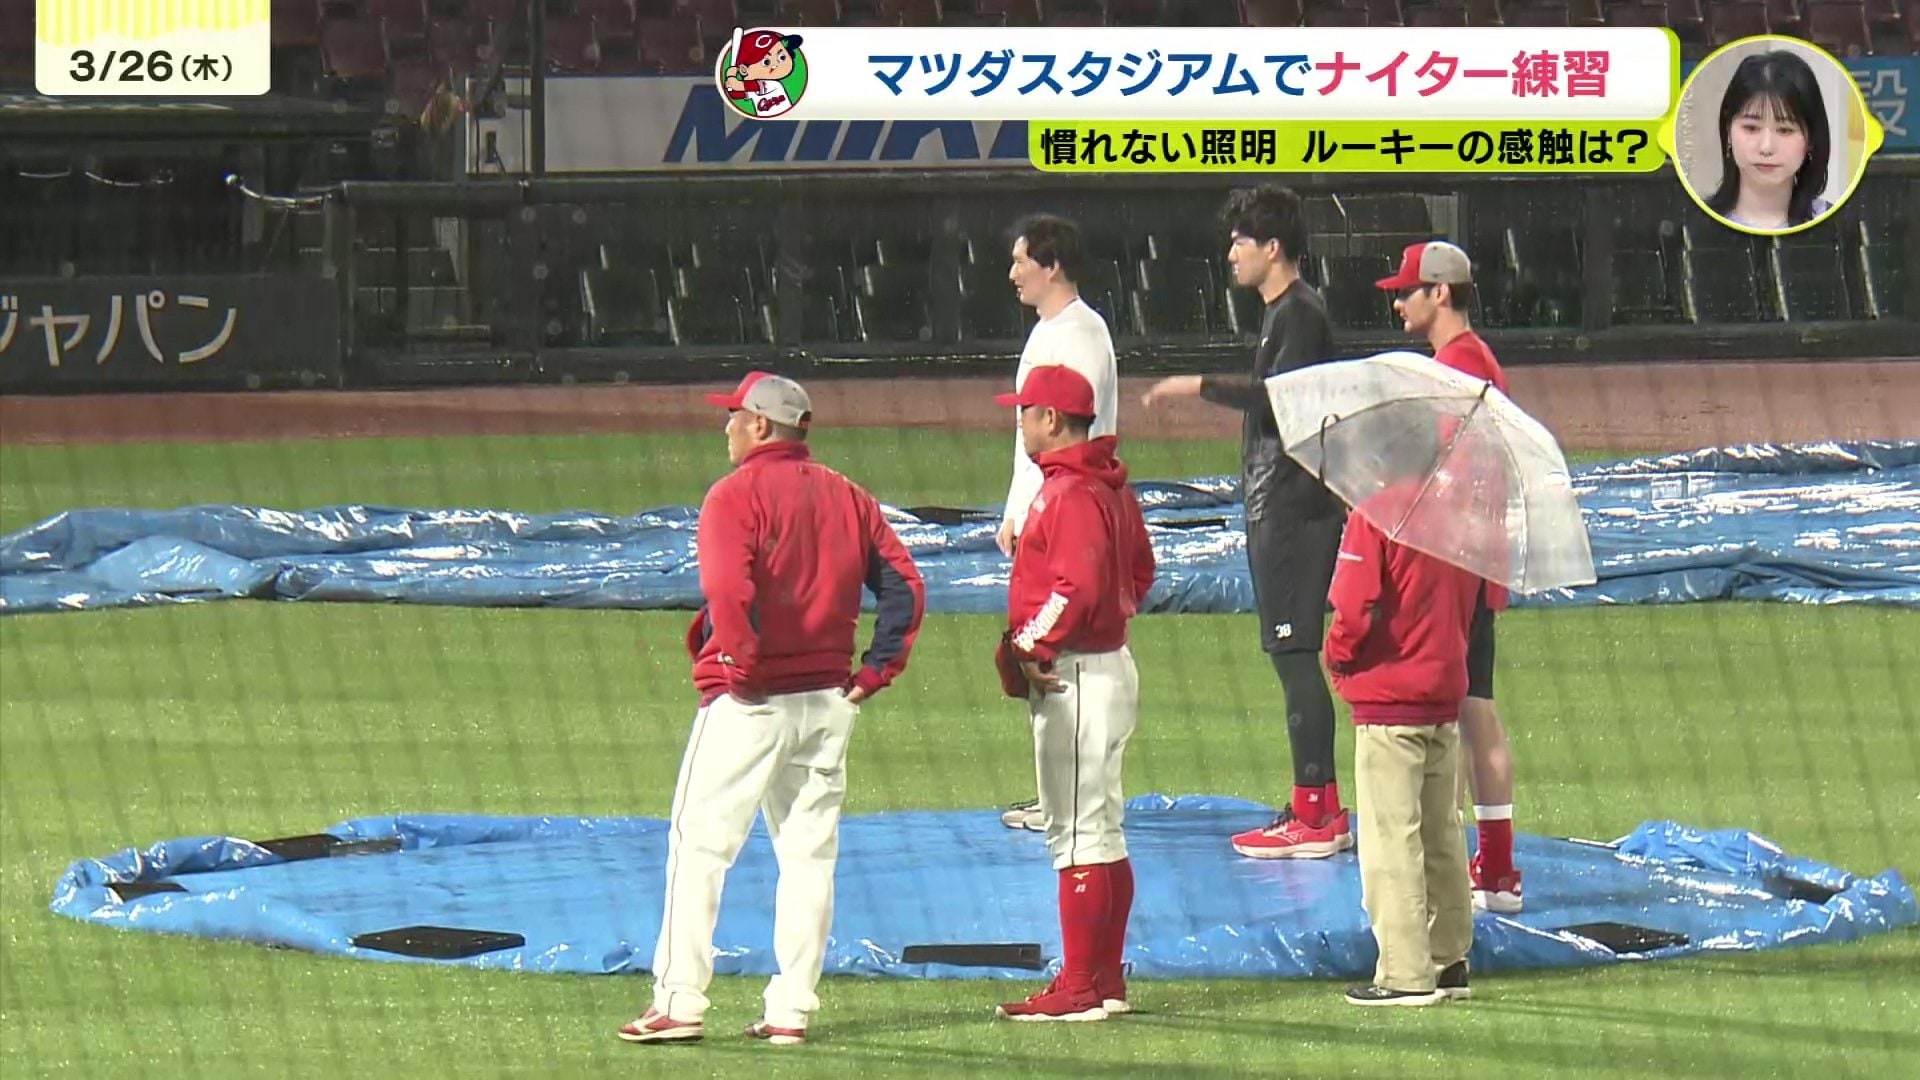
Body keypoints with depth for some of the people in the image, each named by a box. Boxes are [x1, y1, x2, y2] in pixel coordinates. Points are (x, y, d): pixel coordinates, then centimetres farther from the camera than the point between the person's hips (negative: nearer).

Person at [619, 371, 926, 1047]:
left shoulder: (737, 495, -9)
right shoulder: (849, 498, 10)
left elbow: (728, 590, -24)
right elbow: (904, 588, 5)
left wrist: (742, 662, -14)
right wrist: (876, 669, 6)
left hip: (748, 701, -6)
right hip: (829, 700, 6)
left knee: (700, 844, 0)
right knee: (809, 852, 10)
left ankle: (680, 1002, -4)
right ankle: (791, 1009, 9)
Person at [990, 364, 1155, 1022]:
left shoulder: (1071, 492, -17)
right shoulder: (1110, 485, 14)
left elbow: (1079, 586, -26)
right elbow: (1140, 571, 20)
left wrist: (1029, 646, -17)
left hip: (1075, 678, -11)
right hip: (1106, 665, 11)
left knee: (1079, 834, -8)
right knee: (1101, 833, 15)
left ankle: (1081, 989, -7)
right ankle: (1107, 979, 21)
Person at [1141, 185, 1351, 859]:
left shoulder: (1300, 315, -13)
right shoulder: (1283, 314, 18)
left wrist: (1199, 387, -21)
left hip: (1294, 507, -11)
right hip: (1277, 506, 11)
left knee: (1295, 652, -10)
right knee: (1292, 655, 12)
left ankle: (1313, 817, -11)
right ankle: (1321, 809, 16)